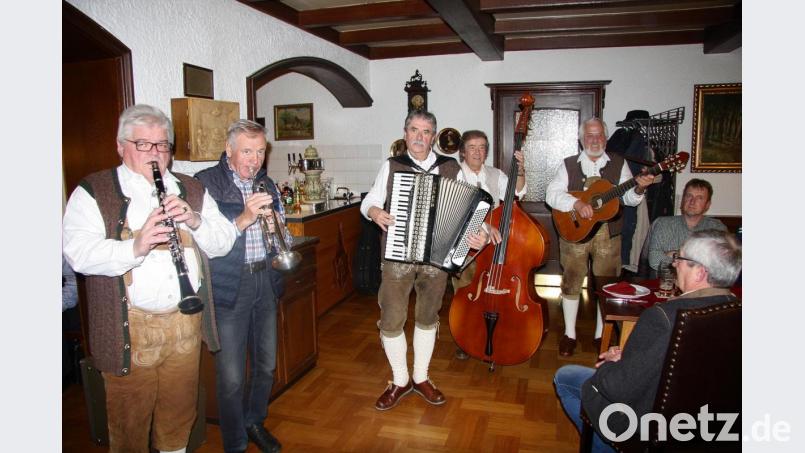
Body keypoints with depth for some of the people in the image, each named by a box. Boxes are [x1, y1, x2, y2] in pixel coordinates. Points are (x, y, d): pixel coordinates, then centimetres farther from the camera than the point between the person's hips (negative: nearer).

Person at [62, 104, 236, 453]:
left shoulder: (192, 190, 12)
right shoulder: (92, 193, -1)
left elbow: (224, 241, 5)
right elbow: (78, 253, -15)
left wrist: (195, 220, -14)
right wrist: (135, 246, -31)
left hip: (186, 323, 4)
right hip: (130, 329, -3)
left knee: (180, 413, 18)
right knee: (130, 421, 11)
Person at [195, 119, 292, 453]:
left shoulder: (266, 185, 11)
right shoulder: (205, 183, -8)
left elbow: (285, 239, 13)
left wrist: (278, 229, -9)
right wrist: (244, 218, -28)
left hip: (266, 282, 6)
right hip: (229, 288, -6)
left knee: (266, 364, 18)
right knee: (232, 377, 1)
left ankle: (255, 422, 41)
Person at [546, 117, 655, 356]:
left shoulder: (619, 164, 8)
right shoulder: (569, 164, 5)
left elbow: (630, 198, 3)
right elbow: (552, 194, -7)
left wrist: (639, 188, -19)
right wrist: (577, 203, -22)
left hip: (608, 233, 1)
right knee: (571, 281, 5)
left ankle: (601, 335, 23)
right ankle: (569, 334, 19)